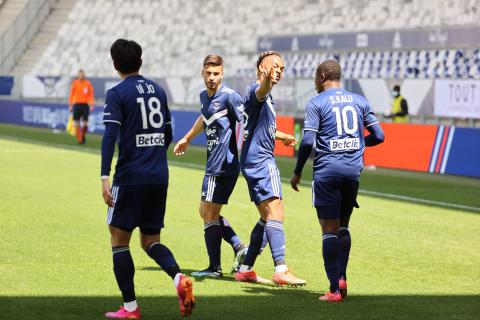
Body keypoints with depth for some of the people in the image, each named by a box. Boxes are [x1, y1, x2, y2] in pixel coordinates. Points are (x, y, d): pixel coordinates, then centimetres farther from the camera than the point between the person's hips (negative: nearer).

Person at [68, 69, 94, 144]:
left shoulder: (88, 83, 4)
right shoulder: (75, 83, 4)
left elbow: (91, 95, 3)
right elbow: (71, 94, 7)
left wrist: (91, 105, -5)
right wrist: (70, 105, 2)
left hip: (85, 105, 0)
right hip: (77, 104, 0)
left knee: (85, 123, -4)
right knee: (77, 123, -4)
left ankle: (83, 136, 19)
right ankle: (79, 139, 3)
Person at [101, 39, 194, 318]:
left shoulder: (117, 94, -6)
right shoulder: (158, 90, 12)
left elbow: (110, 136, -17)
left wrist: (105, 177, -21)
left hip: (130, 177, -6)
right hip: (160, 176, 6)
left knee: (119, 240, 6)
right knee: (151, 241, 14)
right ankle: (179, 278, -14)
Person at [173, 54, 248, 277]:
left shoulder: (229, 96, -14)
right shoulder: (204, 96, 13)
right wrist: (187, 138, 46)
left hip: (223, 165, -9)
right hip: (214, 164, 9)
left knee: (209, 214, -4)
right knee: (206, 212, 14)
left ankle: (214, 268, 4)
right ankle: (239, 247, 13)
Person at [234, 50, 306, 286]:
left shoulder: (267, 97, 23)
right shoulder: (256, 89, -9)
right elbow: (260, 92, -37)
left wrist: (282, 136, 56)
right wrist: (267, 80, -59)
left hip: (253, 160, 11)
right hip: (261, 159, -11)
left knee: (267, 217, 14)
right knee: (275, 213, -16)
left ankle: (245, 269, 15)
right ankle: (281, 270, -23)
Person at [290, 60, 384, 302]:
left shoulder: (316, 103, -3)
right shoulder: (359, 101, 10)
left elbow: (308, 141, -10)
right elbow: (378, 136, 9)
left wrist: (297, 172, 0)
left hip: (327, 171, -4)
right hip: (353, 170, 4)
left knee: (329, 229, -2)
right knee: (343, 226, 17)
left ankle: (335, 288, -5)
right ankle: (341, 278, 7)